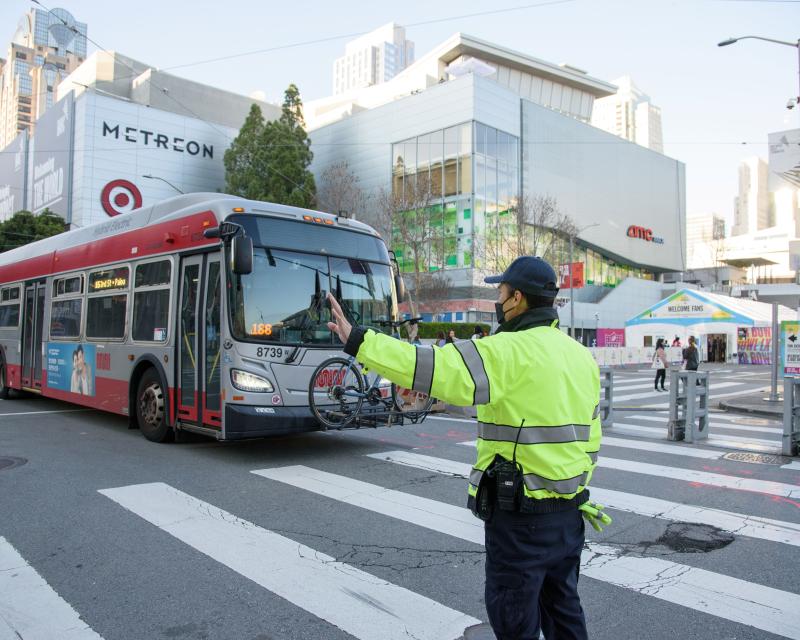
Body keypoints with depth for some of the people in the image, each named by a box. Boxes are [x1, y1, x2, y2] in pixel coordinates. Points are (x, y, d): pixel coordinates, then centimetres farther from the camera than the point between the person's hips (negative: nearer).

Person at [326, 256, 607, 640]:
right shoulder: (580, 355, 8)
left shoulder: (512, 351, -19)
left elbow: (437, 368, -29)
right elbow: (589, 437, 12)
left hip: (521, 513, -8)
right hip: (568, 510, 8)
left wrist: (359, 342, -27)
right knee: (561, 604, 22)